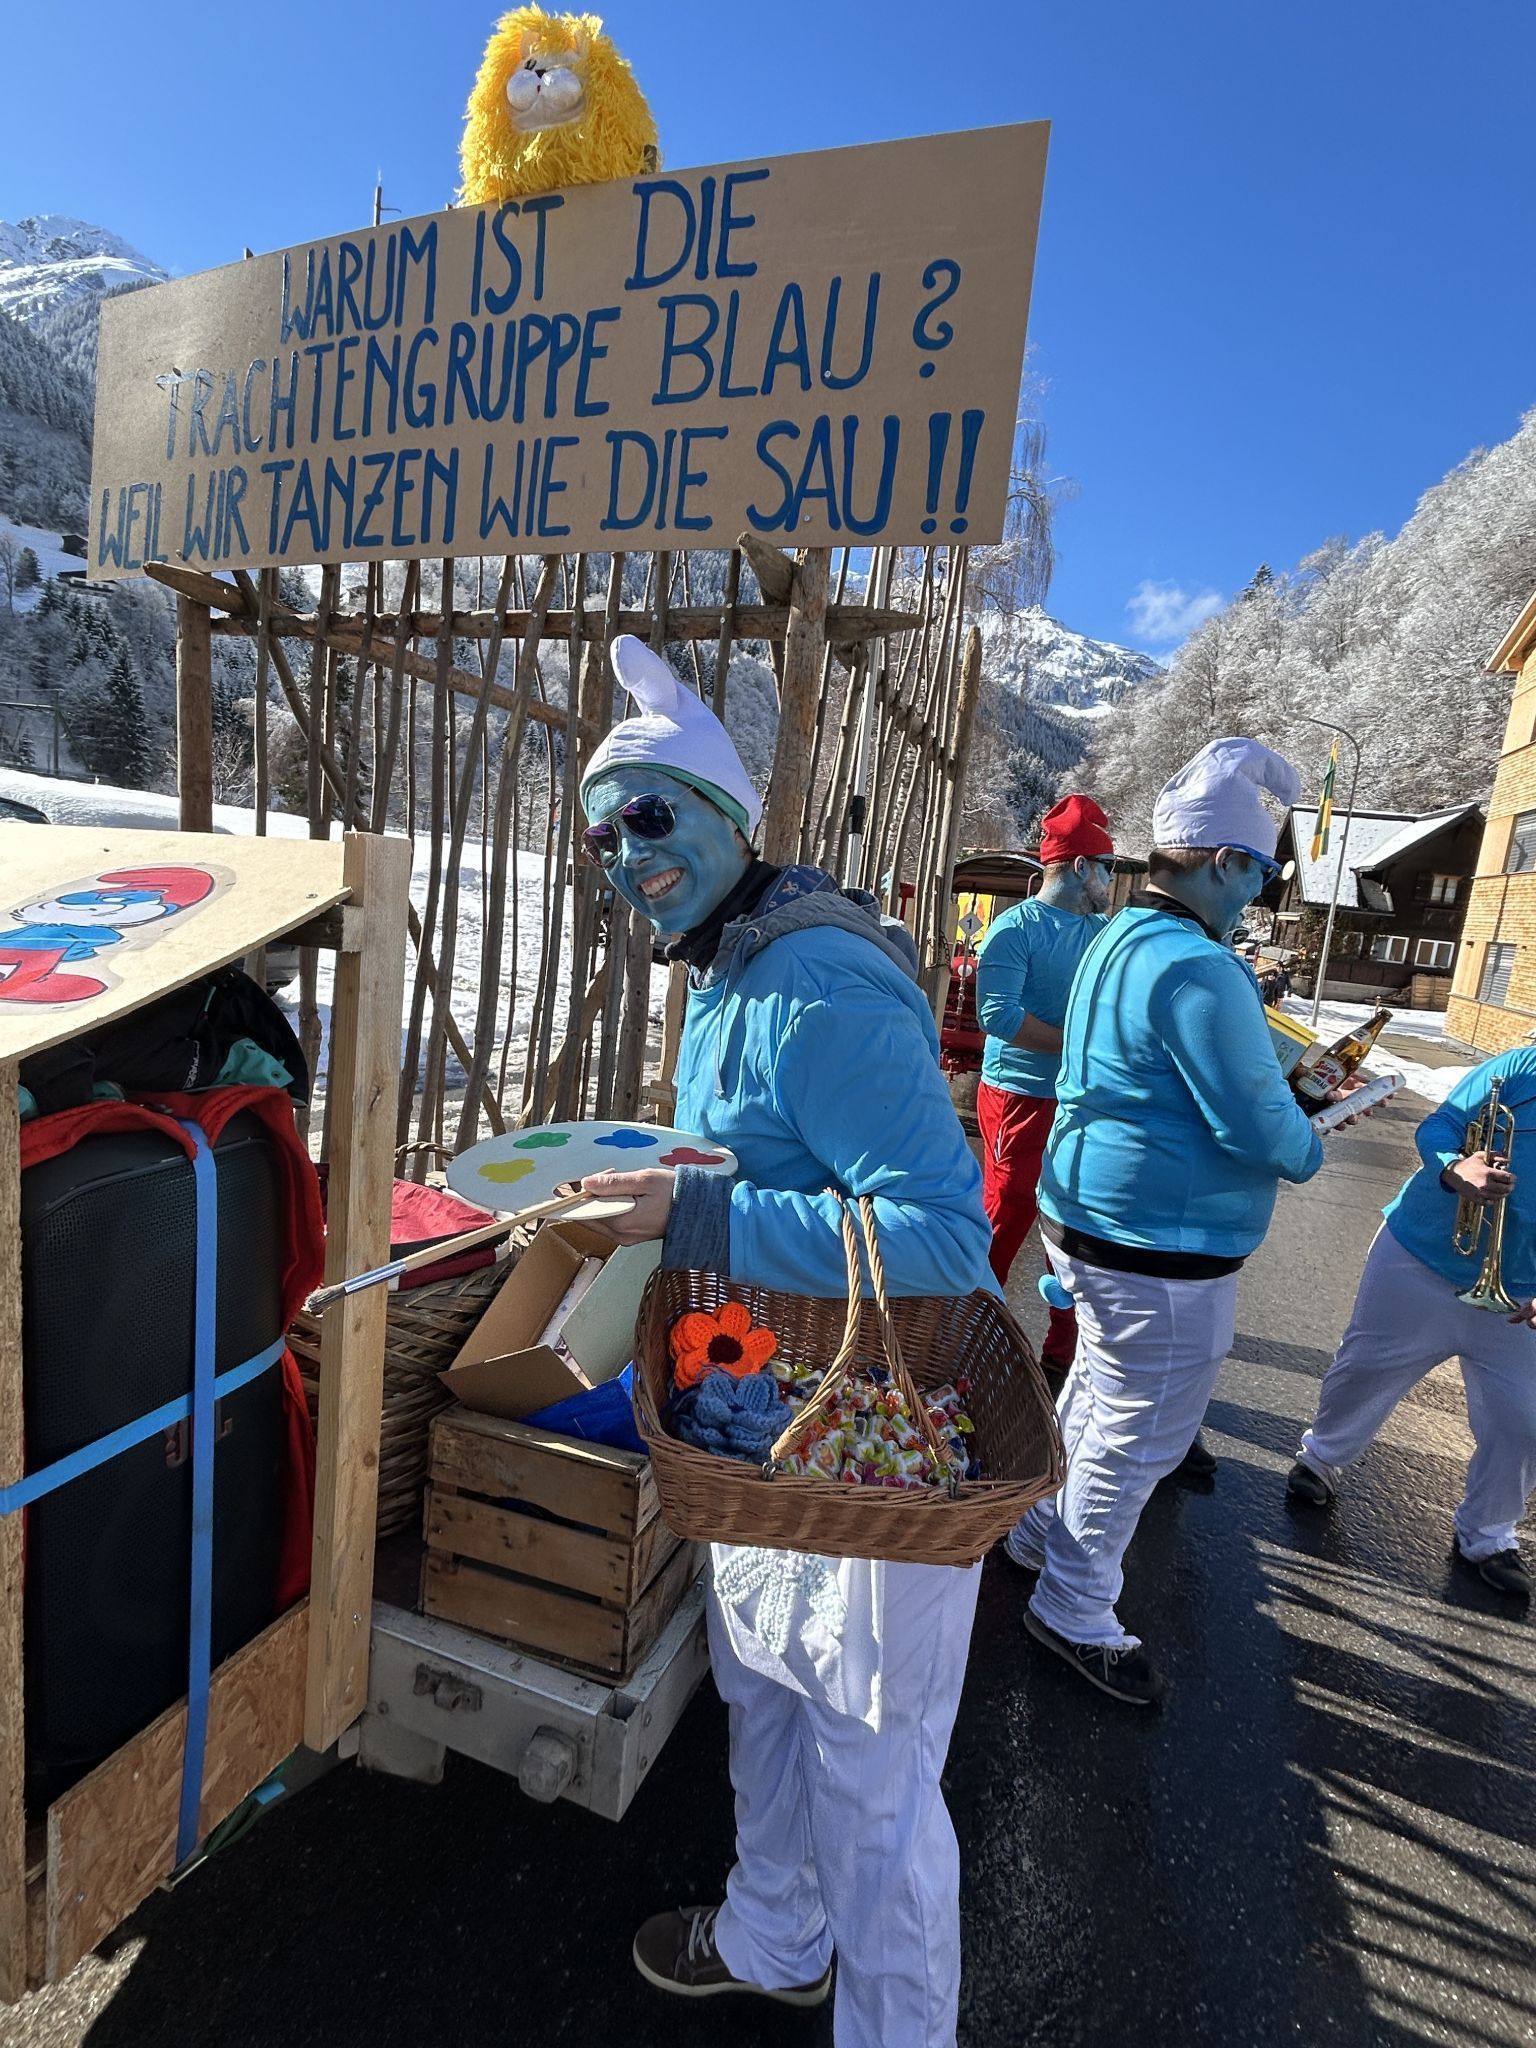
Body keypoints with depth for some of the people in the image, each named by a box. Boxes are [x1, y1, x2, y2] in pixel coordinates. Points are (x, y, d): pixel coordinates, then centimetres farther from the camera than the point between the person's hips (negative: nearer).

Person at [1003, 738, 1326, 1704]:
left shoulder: (1120, 940, 10)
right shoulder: (1198, 967, -24)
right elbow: (1260, 1127, -22)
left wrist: (1288, 1078, 12)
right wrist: (1309, 1149, -1)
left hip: (1092, 1222, 10)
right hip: (1162, 1251, -10)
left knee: (1097, 1397, 27)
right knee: (1139, 1437, 8)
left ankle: (1043, 1531, 46)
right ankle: (1076, 1610, 27)